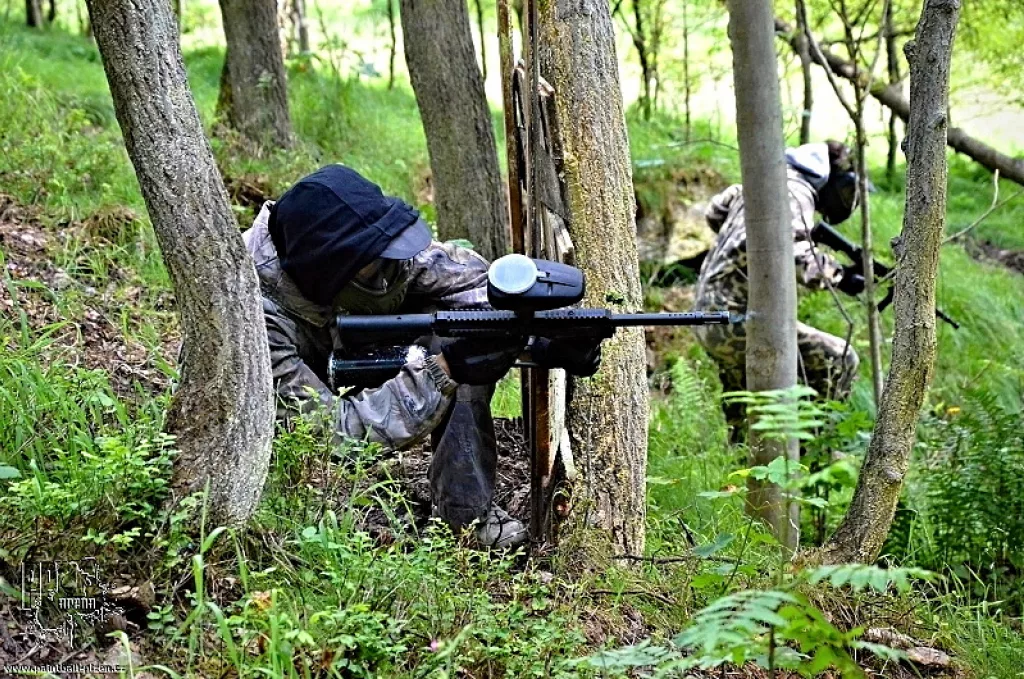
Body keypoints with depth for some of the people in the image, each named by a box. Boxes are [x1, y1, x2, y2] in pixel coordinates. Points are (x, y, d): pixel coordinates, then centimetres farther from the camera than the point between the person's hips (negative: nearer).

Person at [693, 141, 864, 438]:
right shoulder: (796, 192, -13)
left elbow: (715, 211, 28)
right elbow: (792, 254, -29)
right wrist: (838, 274, -17)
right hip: (738, 318, -10)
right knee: (839, 361, -10)